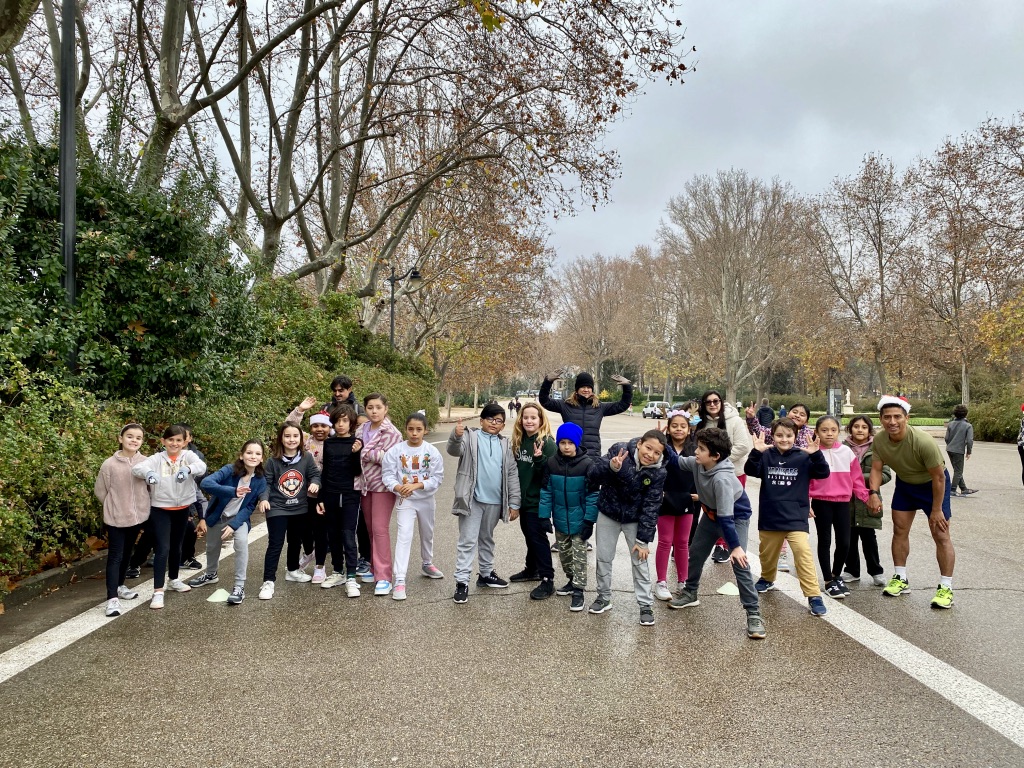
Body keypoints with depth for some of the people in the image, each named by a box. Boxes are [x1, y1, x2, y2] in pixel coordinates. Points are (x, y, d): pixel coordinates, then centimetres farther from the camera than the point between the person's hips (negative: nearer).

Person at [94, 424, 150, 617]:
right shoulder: (110, 464, -13)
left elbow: (152, 487, 5)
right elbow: (100, 491, -2)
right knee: (115, 556, -2)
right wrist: (114, 506, 4)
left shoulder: (146, 463, -7)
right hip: (116, 518, -3)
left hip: (138, 515, 4)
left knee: (127, 554, 19)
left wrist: (140, 504, 6)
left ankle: (119, 586, 37)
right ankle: (112, 598, -1)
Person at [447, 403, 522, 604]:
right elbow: (453, 450, -22)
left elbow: (512, 474, 7)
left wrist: (514, 503, 4)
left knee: (487, 539, 20)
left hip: (494, 501, 4)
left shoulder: (505, 444, 8)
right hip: (472, 499, -4)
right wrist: (456, 436, -45)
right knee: (468, 540, -2)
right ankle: (462, 581, 3)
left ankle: (486, 574, 35)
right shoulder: (470, 436, -3)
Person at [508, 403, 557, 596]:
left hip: (538, 500, -7)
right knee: (529, 536, 19)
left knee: (538, 538, -3)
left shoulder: (547, 443, -16)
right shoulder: (518, 440, 5)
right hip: (523, 498, 7)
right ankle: (531, 570, 35)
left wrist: (539, 459, -35)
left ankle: (548, 581, 5)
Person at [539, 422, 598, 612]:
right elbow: (546, 491, -1)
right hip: (560, 519, 4)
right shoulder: (551, 462, -7)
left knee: (579, 555, 3)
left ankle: (578, 590, 11)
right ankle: (571, 580, 37)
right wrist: (544, 516, -4)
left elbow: (592, 494, -12)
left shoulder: (587, 463, -16)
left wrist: (589, 520, -14)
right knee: (564, 553, 18)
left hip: (579, 520, -4)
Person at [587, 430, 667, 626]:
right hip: (608, 514, 1)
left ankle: (646, 605, 18)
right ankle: (604, 597, 30)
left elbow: (651, 507, -15)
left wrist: (643, 539, -16)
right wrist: (611, 467, -45)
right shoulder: (620, 451, -22)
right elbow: (592, 475, -25)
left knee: (640, 560, 2)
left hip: (635, 519, -1)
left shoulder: (658, 472, -19)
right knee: (603, 558, 10)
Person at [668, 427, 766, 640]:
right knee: (696, 553, 16)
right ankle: (690, 593, 36)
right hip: (711, 513, 8)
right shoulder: (697, 463, -19)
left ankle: (754, 614, -6)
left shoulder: (722, 479, -38)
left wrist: (735, 546, -34)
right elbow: (679, 462, 3)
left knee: (739, 564, -15)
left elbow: (726, 517, -37)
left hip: (736, 517, -8)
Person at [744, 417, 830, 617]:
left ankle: (814, 596, -9)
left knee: (803, 553, -18)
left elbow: (823, 473, -12)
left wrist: (816, 455, -29)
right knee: (767, 553, 19)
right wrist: (756, 452, -32)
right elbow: (751, 471, -15)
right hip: (770, 516, 2)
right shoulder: (766, 456, -4)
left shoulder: (802, 457, -5)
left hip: (796, 517, -2)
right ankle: (767, 579, 47)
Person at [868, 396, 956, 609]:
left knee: (941, 535, -6)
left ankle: (946, 588, 2)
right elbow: (876, 468, -11)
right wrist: (874, 492, -29)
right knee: (899, 531, 8)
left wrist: (936, 509, -20)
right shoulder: (879, 440, -21)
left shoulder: (923, 441, -36)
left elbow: (938, 477, -26)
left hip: (932, 485, -5)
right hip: (904, 483, 5)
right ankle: (901, 579, 21)